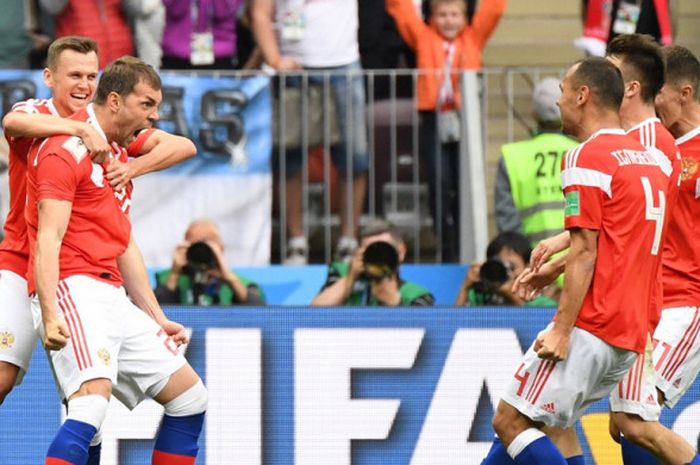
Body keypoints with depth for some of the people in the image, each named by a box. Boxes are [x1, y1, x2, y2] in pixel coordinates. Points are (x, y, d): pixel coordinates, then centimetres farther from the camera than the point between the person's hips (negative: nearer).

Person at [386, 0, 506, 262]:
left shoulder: (474, 38, 11)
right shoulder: (424, 38, 10)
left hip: (465, 121, 0)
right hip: (434, 120, 0)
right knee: (440, 186, -2)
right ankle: (447, 252, 4)